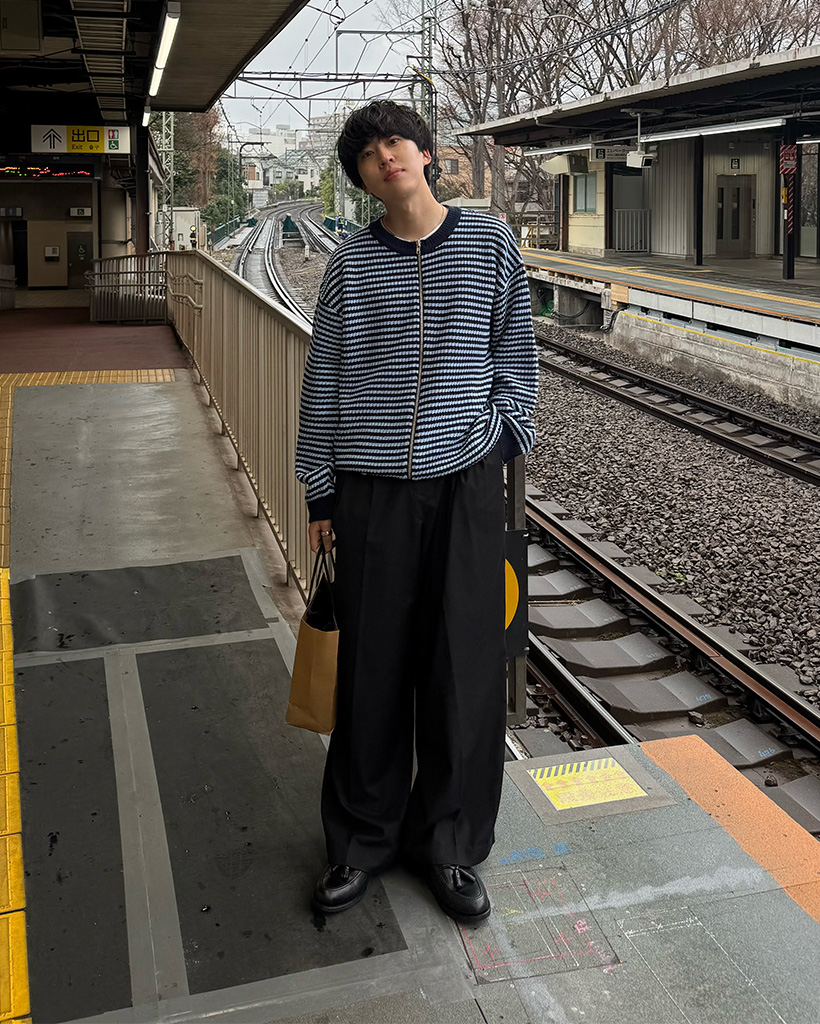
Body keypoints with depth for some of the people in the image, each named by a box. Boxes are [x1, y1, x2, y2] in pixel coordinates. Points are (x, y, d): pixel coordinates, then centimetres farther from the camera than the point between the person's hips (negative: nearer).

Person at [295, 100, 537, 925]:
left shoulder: (490, 245, 4)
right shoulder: (350, 266, 4)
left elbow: (515, 357, 11)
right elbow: (324, 383, 7)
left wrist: (503, 438, 2)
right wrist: (320, 495, 6)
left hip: (465, 485, 0)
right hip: (372, 490, 0)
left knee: (466, 672, 3)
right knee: (372, 671, 6)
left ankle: (450, 847, 22)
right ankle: (363, 840, 25)